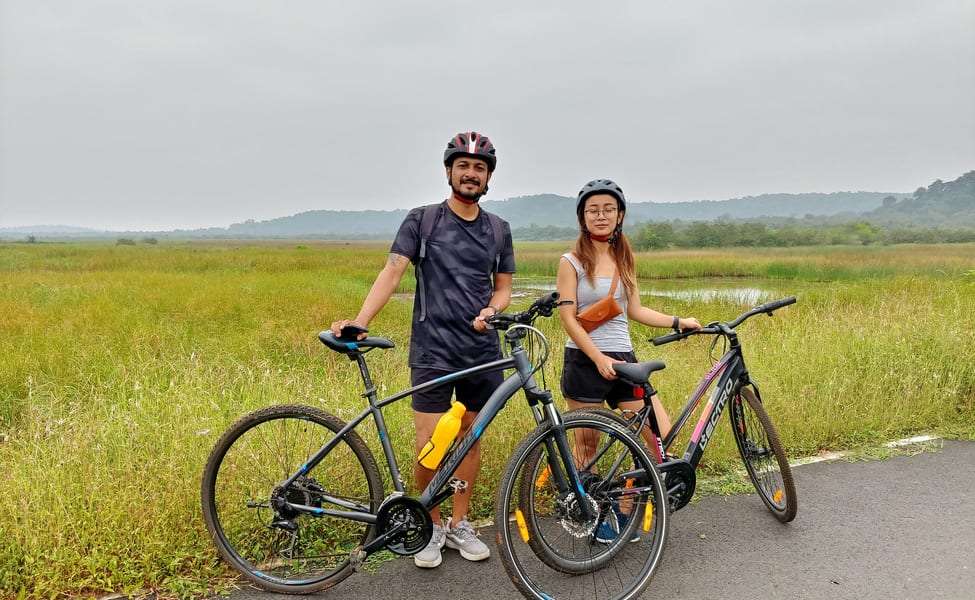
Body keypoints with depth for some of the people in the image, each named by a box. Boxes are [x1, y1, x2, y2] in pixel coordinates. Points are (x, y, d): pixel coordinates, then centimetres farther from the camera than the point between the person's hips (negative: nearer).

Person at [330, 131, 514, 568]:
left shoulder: (498, 229, 10)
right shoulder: (422, 220, 0)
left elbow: (503, 287, 14)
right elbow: (392, 272, -10)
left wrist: (491, 310, -9)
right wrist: (359, 322, -23)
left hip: (482, 351, 3)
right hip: (432, 351, -3)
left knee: (470, 438, 11)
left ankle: (459, 524, 27)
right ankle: (432, 527, 20)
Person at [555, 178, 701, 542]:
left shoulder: (624, 259, 12)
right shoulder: (572, 262, -5)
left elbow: (635, 311, 14)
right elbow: (568, 318, -11)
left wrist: (678, 322, 7)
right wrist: (599, 359, -18)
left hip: (623, 359, 5)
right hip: (585, 361, -5)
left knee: (661, 434, -2)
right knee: (587, 446, 5)